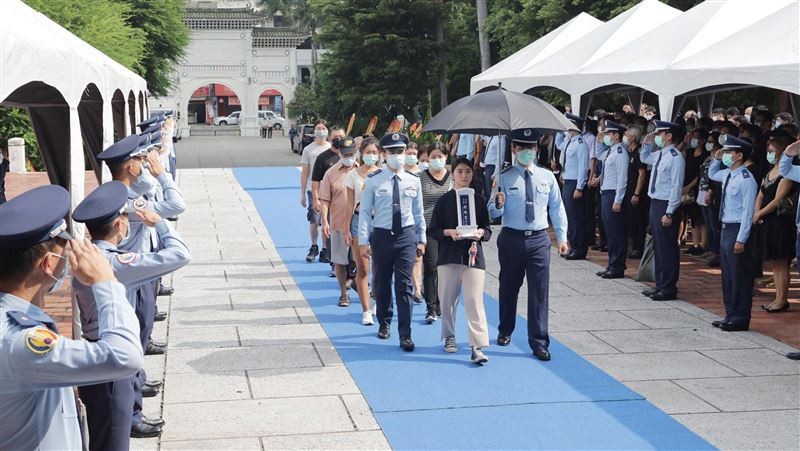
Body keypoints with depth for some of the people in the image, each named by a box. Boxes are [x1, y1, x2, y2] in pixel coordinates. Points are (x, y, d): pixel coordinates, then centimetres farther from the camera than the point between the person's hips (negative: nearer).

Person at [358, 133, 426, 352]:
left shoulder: (413, 181, 3)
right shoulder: (373, 181, -5)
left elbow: (418, 212, 9)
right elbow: (365, 212, -3)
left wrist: (421, 239, 10)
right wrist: (364, 241, -7)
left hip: (407, 236, 0)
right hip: (382, 235, 0)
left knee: (405, 285, -3)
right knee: (382, 282, 14)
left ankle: (405, 334, -1)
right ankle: (384, 323, 35)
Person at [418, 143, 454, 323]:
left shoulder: (453, 177, 6)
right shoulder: (420, 178, 0)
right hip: (428, 228, -2)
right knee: (430, 267, -7)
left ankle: (440, 305, 20)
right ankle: (431, 309, -4)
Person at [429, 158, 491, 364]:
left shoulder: (480, 200, 8)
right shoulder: (444, 200, 4)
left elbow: (488, 229, 10)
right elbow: (433, 230, 4)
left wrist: (481, 233, -12)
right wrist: (449, 232, -14)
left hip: (474, 256, 0)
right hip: (449, 255, 0)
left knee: (474, 301, -9)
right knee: (448, 299, 9)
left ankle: (477, 347, -12)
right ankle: (449, 337, 30)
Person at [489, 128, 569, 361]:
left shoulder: (547, 177, 4)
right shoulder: (504, 177, -3)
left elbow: (557, 208, 10)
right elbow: (493, 212, -5)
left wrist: (562, 237, 5)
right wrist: (498, 204, -28)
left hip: (539, 239, 1)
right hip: (511, 238, -1)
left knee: (539, 290, -2)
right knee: (509, 287, 14)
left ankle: (539, 342, 3)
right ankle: (505, 331, 35)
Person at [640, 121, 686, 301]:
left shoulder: (676, 158, -16)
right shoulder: (658, 154, 10)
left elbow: (676, 187, -19)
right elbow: (644, 158, 34)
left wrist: (669, 213, -21)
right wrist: (647, 144, 15)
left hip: (666, 206, -9)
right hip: (655, 203, 9)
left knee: (667, 249, -1)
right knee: (658, 247, 15)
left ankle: (669, 289, 7)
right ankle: (660, 285, 25)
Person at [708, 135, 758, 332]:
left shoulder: (746, 179, -17)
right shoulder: (727, 175, 8)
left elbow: (748, 211, -19)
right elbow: (711, 174, 33)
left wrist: (741, 240, -20)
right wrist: (716, 158, 14)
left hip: (737, 230, -9)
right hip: (726, 229, 9)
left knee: (740, 277, -1)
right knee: (727, 275, 16)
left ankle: (740, 319, 6)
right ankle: (731, 315, 26)